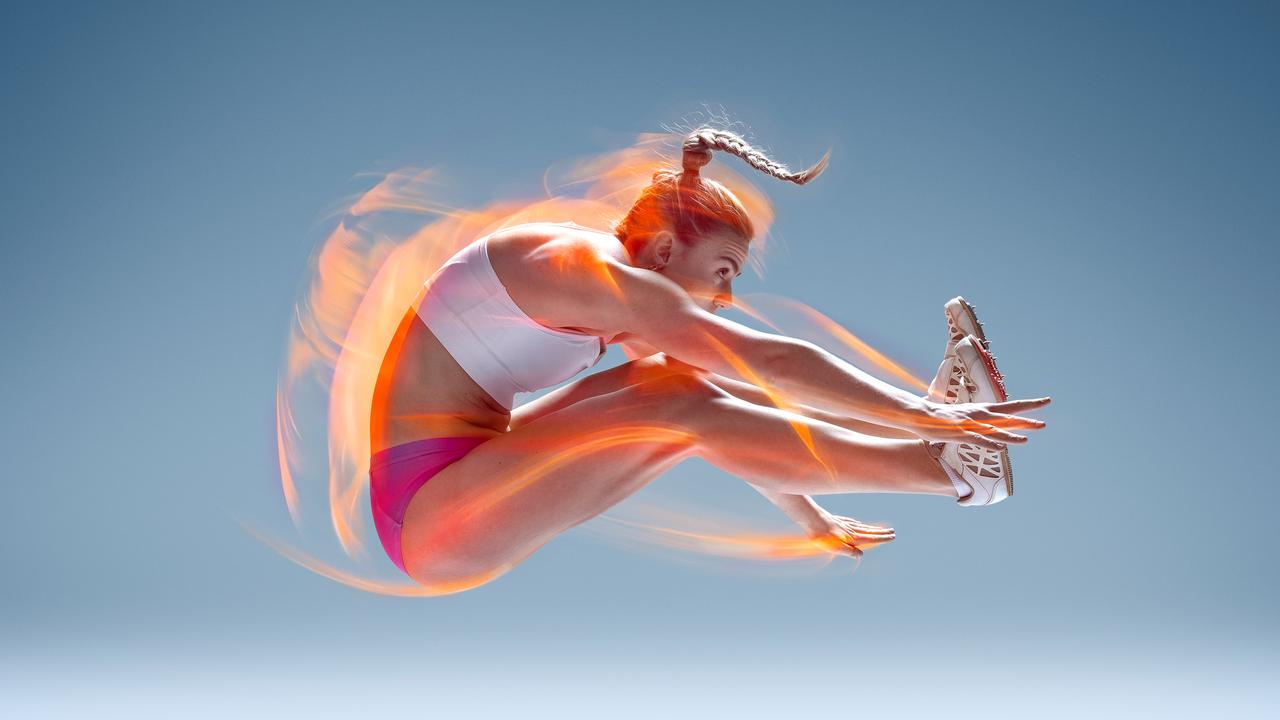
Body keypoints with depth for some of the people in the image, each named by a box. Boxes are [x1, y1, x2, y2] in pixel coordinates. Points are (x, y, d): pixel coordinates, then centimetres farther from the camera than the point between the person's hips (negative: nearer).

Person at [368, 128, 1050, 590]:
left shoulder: (625, 304, 9)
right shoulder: (590, 268, -20)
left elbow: (736, 400, 15)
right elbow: (771, 360, -24)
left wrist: (814, 518, 20)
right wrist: (921, 414, -22)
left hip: (470, 481, 9)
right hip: (430, 512, -9)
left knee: (694, 387, -1)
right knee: (685, 405, -23)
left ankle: (914, 419, 4)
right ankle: (946, 467, -18)